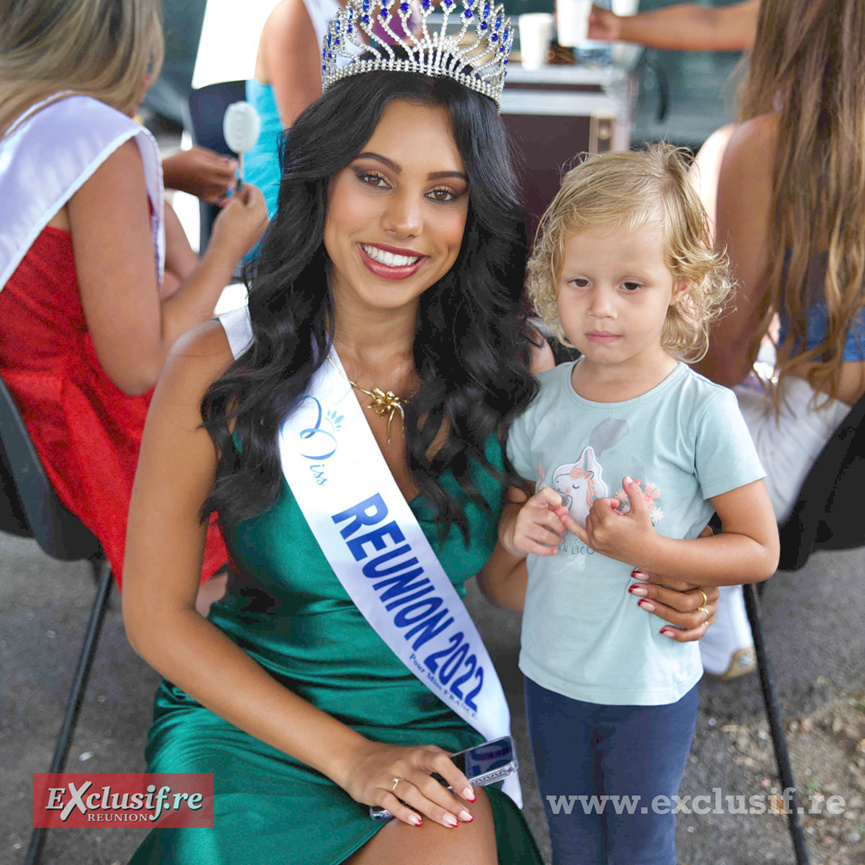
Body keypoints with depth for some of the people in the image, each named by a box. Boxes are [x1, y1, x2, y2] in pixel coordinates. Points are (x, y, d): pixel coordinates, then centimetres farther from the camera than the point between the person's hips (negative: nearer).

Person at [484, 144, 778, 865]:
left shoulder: (703, 411, -18)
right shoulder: (542, 400, -5)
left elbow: (760, 552, -14)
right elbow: (511, 508, 8)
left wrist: (645, 549, -25)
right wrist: (518, 528, -15)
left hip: (650, 688, -4)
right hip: (549, 674, 4)